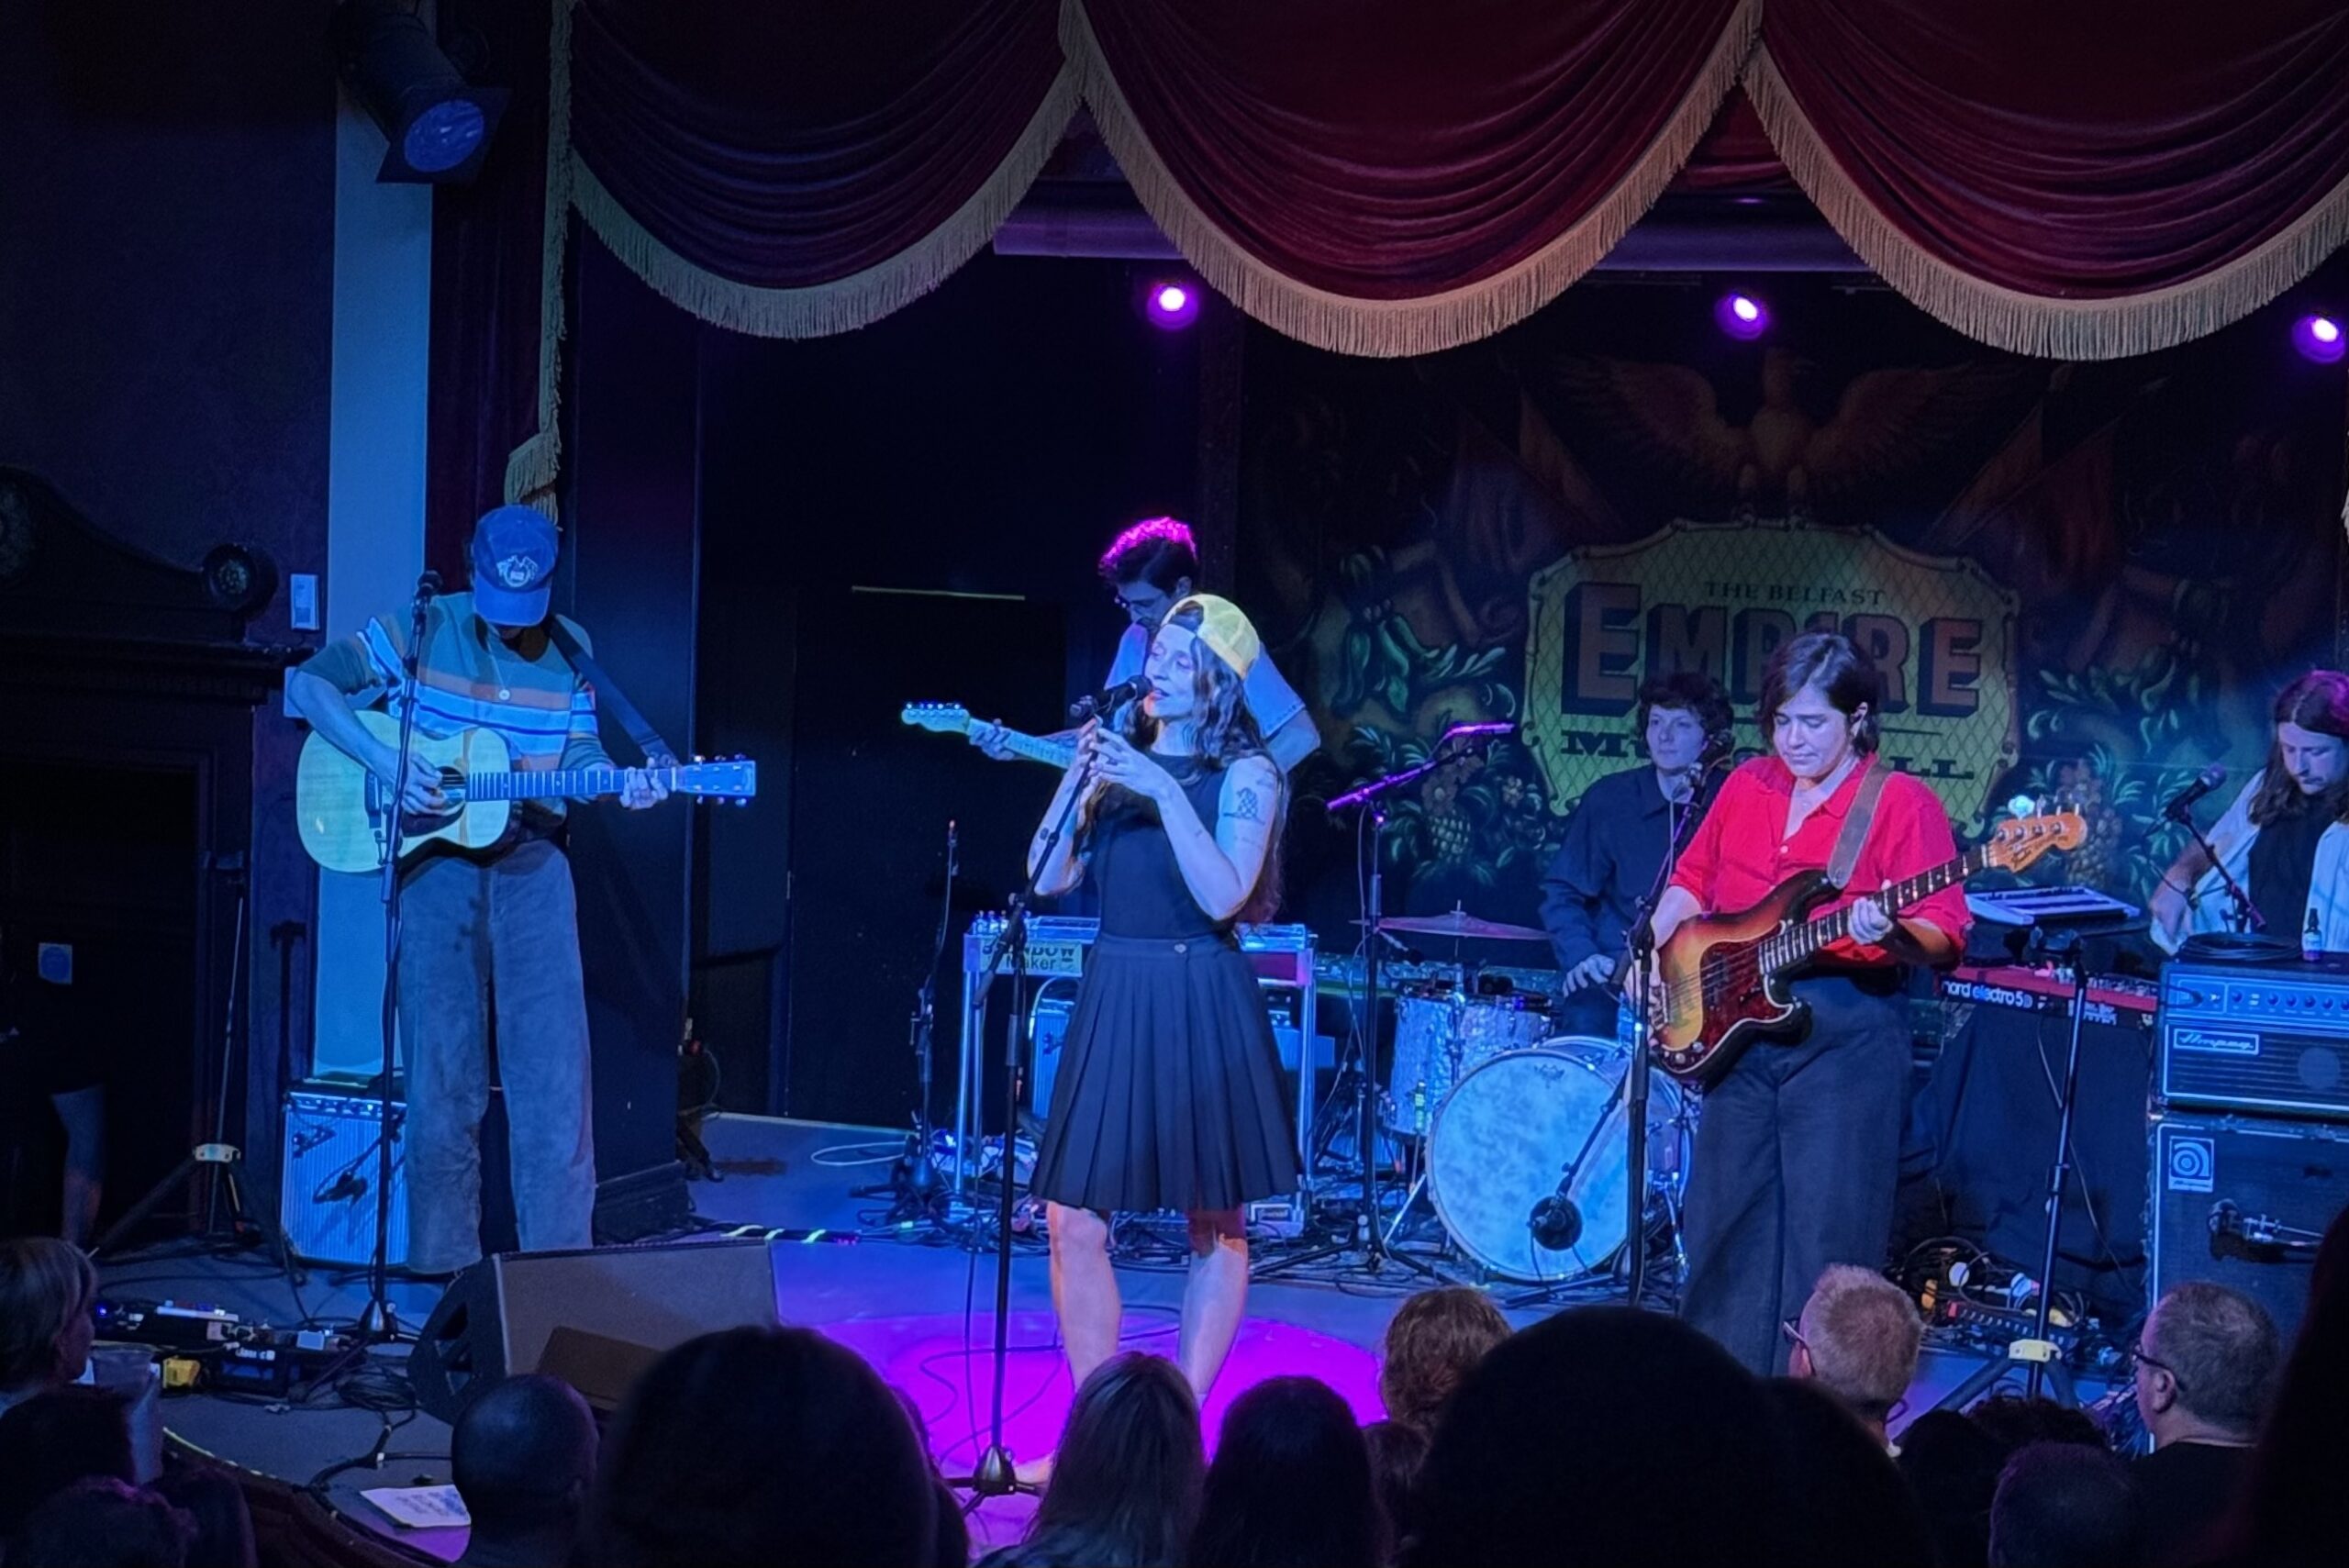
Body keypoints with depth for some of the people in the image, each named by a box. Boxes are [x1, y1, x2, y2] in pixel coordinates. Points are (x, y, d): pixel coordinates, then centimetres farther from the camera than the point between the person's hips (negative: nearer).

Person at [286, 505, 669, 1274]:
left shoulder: (568, 649, 4)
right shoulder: (423, 630, -4)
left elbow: (577, 755, 7)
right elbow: (309, 683, -6)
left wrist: (620, 782, -15)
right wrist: (386, 763, -18)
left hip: (532, 865, 2)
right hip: (437, 864, -2)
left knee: (553, 1071, -3)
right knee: (443, 1073, 2)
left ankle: (559, 1260, 4)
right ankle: (445, 1262, 11)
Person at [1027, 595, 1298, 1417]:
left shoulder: (1246, 773, -4)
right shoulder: (1118, 757, 9)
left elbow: (1223, 898, -17)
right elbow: (1048, 878, 3)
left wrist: (1163, 791, -22)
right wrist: (1078, 775, -9)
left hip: (1200, 1003, -4)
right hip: (1112, 996, 4)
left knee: (1214, 1224, 4)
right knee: (1074, 1218, -1)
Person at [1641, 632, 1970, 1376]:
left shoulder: (1901, 804, -6)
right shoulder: (1747, 787, 11)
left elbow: (1945, 937, -11)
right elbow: (1691, 881, 22)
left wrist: (1890, 935, -32)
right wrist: (1657, 951, 5)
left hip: (1847, 1035, -6)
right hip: (1739, 1028, 6)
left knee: (1827, 1232, -5)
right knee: (1727, 1217, 10)